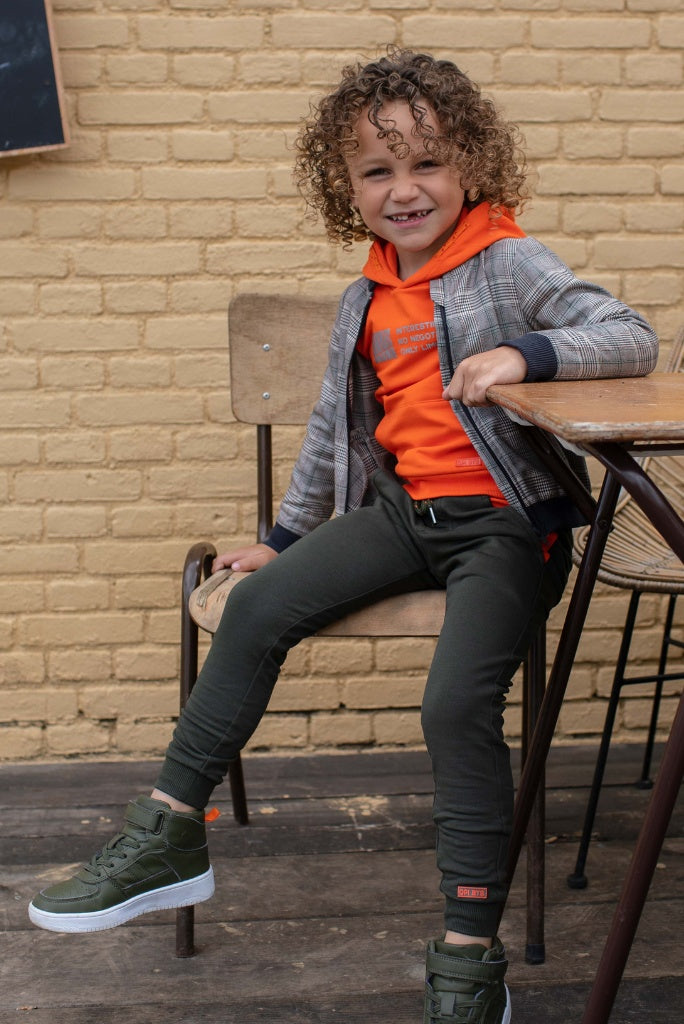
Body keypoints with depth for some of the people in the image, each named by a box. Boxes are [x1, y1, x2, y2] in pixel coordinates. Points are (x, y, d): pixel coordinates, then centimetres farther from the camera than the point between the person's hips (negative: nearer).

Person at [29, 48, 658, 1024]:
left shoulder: (509, 264, -6)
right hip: (404, 509, 6)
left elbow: (633, 339, -14)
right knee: (259, 605, -8)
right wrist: (286, 536, 25)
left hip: (508, 520, -6)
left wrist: (525, 351, -31)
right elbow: (335, 425, 22)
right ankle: (170, 837, 2)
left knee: (457, 701, -24)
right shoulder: (367, 301, 13)